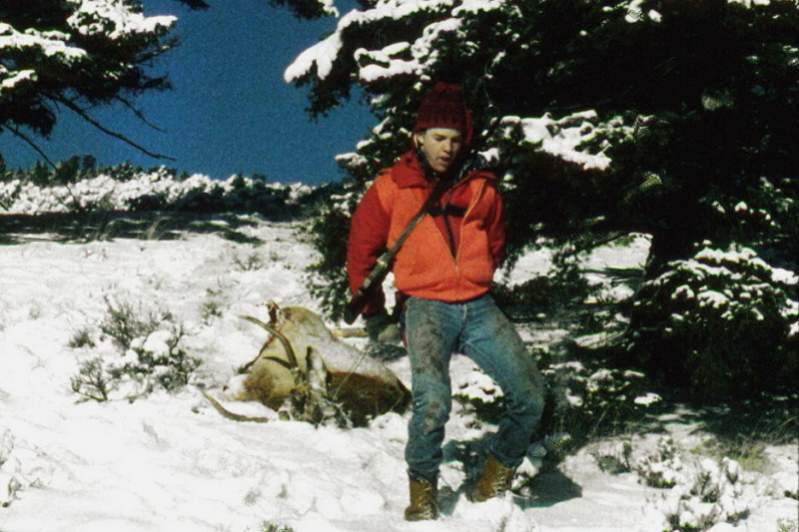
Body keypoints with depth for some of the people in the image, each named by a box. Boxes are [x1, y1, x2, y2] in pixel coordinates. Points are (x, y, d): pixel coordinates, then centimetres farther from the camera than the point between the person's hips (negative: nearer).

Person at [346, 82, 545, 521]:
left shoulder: (480, 187, 10)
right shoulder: (391, 188, 2)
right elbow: (362, 249, 12)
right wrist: (373, 311, 15)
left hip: (478, 307, 4)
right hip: (426, 306, -4)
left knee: (530, 393, -8)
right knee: (433, 400, -25)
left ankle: (498, 470, 16)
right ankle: (422, 488, -2)